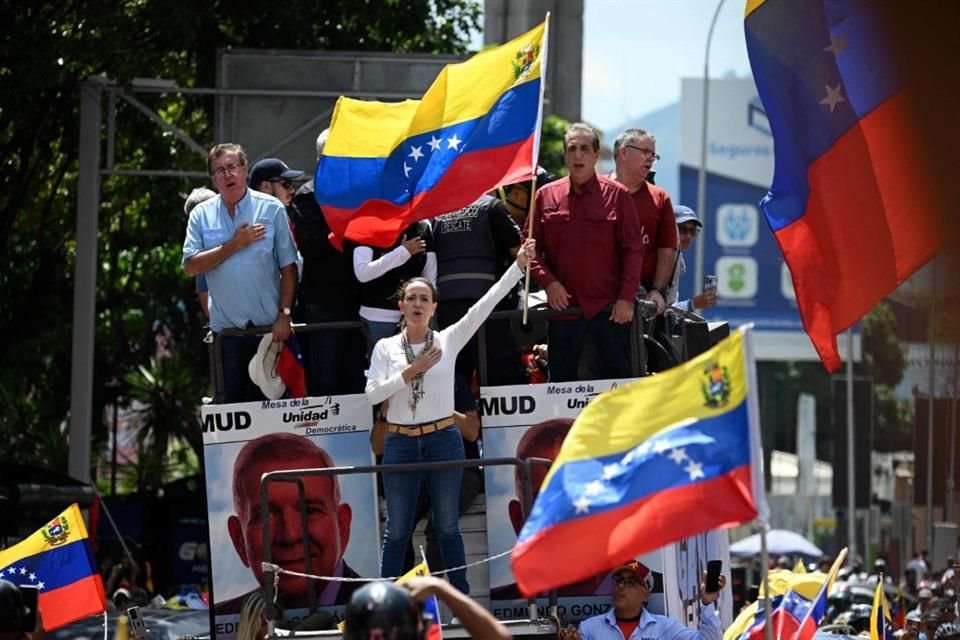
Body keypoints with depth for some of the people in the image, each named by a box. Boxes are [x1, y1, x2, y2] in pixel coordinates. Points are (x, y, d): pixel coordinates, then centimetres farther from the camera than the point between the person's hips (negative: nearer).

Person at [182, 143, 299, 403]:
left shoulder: (271, 209, 0)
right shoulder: (201, 215, 6)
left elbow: (288, 268, -2)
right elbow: (191, 267, -4)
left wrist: (284, 315, -10)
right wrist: (234, 245, -10)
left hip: (269, 327, -2)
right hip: (226, 330, 2)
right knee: (230, 402, 5)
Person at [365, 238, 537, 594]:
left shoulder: (448, 341, 0)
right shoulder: (386, 348, 3)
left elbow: (486, 304, -7)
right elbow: (372, 393, -6)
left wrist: (519, 265, -14)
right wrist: (410, 372, -14)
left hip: (443, 441, 0)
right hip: (401, 444, 0)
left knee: (447, 527, 7)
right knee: (397, 530, 5)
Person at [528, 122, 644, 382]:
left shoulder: (617, 195, 2)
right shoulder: (546, 197, 8)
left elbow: (634, 249, 0)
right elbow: (532, 247, 8)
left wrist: (627, 297, -8)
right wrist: (548, 282, -8)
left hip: (609, 308, -2)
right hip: (563, 304, 2)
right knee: (561, 382, 6)